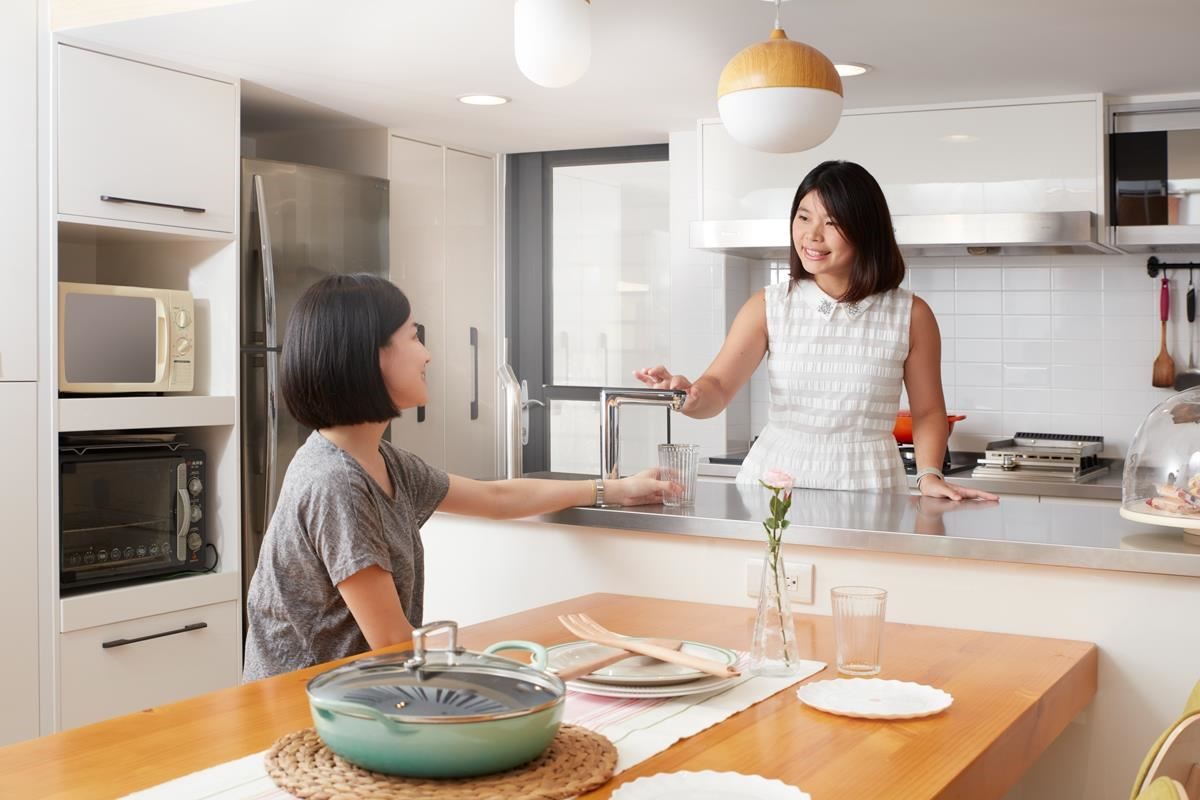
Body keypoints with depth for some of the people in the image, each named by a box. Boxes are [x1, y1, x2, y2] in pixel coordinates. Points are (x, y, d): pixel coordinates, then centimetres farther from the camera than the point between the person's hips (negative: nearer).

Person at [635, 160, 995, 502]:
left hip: (865, 483, 0)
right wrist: (691, 395, -27)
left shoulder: (910, 316, 2)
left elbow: (927, 412, 9)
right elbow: (718, 388, -5)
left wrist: (929, 475, -7)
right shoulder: (768, 306, 3)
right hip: (773, 478, 0)